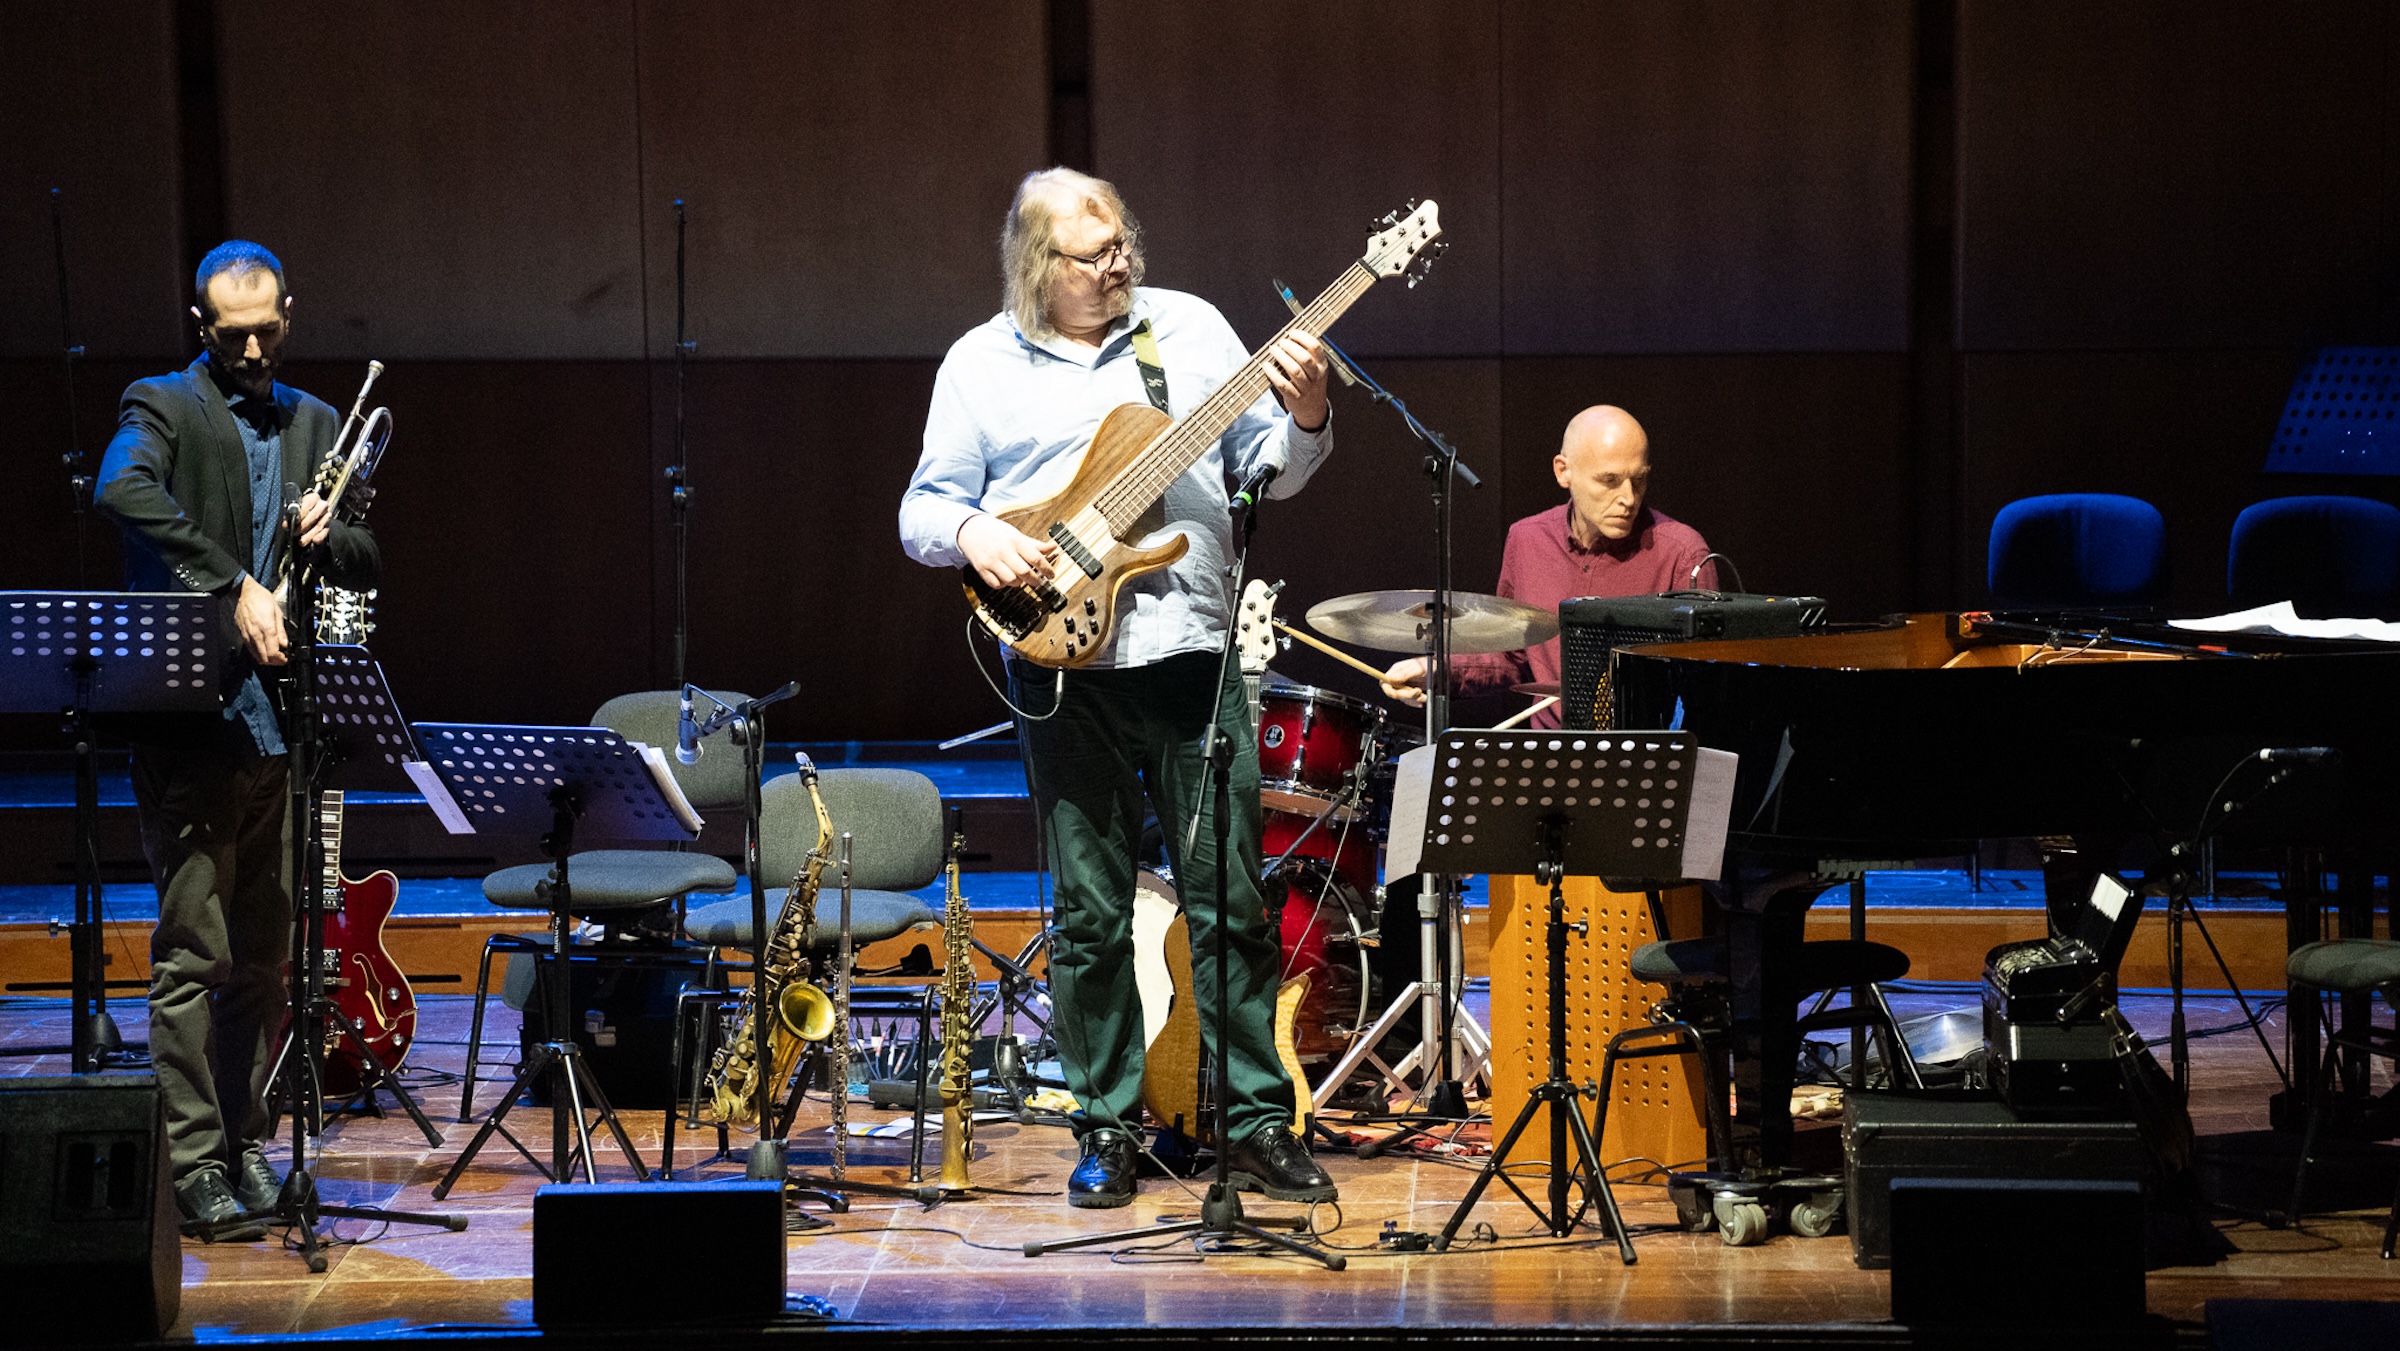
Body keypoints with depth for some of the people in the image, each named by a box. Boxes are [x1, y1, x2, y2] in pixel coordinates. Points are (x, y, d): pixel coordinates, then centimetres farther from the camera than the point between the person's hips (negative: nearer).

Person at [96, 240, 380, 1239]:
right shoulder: (161, 408, -2)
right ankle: (195, 1161, -5)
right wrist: (237, 587, -27)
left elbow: (366, 567, 17)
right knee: (193, 951, -7)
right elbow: (123, 492, -25)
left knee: (263, 953, 10)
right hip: (190, 719, -6)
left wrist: (328, 535, -7)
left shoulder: (314, 426, 17)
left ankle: (244, 1142, 19)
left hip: (279, 723, 6)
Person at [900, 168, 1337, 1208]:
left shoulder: (1191, 328, 8)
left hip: (1193, 649, 1)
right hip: (1064, 665, -1)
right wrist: (972, 535, -15)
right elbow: (922, 508, 6)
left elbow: (1267, 470, 9)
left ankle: (1257, 1123, 10)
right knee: (1091, 916, 4)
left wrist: (1304, 419, -11)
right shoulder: (981, 364, 5)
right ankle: (1108, 1130, 15)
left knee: (1231, 903, 2)